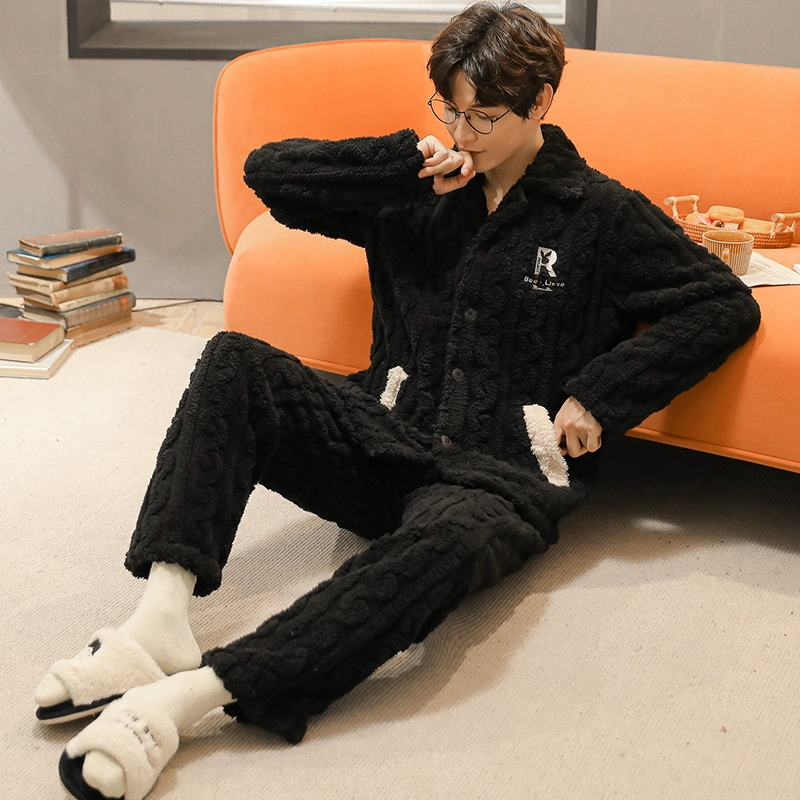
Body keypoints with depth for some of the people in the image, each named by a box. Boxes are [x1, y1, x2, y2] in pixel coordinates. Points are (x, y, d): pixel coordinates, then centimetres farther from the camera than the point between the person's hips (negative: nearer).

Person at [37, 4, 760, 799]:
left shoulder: (602, 215, 3)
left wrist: (602, 394, -9)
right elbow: (267, 170, 7)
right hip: (387, 439, 4)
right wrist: (406, 161, -5)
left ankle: (184, 696, -47)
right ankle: (161, 620, -32)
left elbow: (727, 304, 1)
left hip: (500, 477, -4)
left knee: (450, 536, -41)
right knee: (234, 362, -18)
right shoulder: (417, 190, 11)